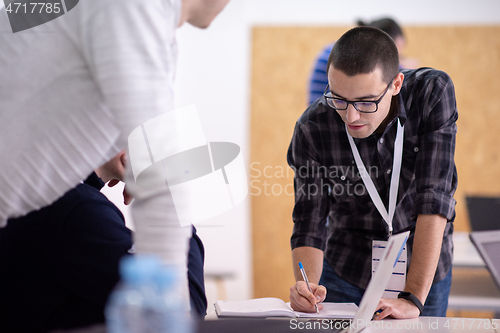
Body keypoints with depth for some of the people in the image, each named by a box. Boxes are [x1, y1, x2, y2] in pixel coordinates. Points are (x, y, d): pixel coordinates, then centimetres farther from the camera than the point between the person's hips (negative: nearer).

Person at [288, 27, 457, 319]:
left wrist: (414, 299, -33)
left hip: (424, 270, 0)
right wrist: (307, 285, -34)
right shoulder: (312, 129, -19)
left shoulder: (434, 93, -22)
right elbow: (309, 226, -13)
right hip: (347, 271, 0)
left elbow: (434, 197, -27)